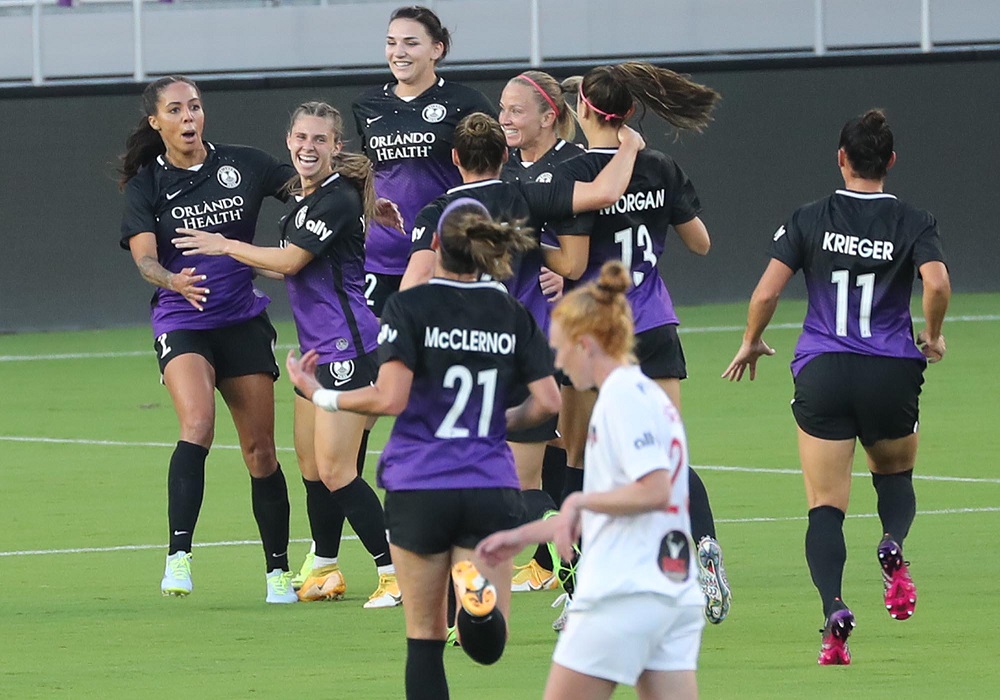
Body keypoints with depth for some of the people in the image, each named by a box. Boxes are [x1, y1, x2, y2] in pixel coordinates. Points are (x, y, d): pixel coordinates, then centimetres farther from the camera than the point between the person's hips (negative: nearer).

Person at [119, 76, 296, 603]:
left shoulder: (243, 165, 3)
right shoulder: (146, 185, -2)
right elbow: (144, 257, -14)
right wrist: (174, 281, -36)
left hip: (243, 322, 3)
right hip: (180, 323, -2)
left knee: (260, 449, 5)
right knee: (197, 424, -27)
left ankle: (278, 573, 16)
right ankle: (179, 556, -31)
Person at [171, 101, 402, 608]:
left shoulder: (338, 198, -15)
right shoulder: (303, 198, 14)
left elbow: (290, 261, -15)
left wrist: (226, 247, -4)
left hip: (348, 348, -10)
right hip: (317, 349, 10)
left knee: (336, 469, -11)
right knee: (311, 464, 13)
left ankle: (393, 572, -7)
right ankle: (325, 570, 25)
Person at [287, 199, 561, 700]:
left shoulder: (409, 307, -6)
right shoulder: (514, 316, 5)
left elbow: (390, 398, -15)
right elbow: (547, 401, 0)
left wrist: (321, 396, -1)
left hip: (420, 488, -2)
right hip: (491, 487, 2)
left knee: (424, 638, 8)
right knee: (487, 645, 4)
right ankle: (480, 592, -30)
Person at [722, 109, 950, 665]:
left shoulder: (809, 221, 2)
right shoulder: (914, 223, 0)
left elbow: (766, 293, -4)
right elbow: (937, 284, -17)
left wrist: (752, 342, 14)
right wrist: (933, 336, 2)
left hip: (823, 370, 0)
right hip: (893, 371, 0)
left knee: (826, 507, 2)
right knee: (895, 473, 25)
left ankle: (835, 609, -21)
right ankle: (893, 545, -8)